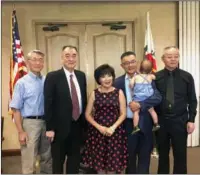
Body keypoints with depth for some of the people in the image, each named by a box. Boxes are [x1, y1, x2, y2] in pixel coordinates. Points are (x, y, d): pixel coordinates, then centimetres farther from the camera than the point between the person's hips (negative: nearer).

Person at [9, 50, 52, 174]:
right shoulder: (22, 83, -8)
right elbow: (16, 109, -9)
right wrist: (21, 131, -13)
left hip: (46, 122, 4)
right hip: (30, 123, -4)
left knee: (47, 157, 19)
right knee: (29, 160, 4)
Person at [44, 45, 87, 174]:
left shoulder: (81, 75, 5)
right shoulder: (52, 77, -11)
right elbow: (48, 104, -12)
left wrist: (85, 122, 9)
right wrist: (50, 128, -14)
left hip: (78, 125, 5)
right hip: (60, 126, -4)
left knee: (75, 158, 19)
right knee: (58, 161, 13)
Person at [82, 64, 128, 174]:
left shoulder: (119, 92, 1)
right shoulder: (94, 93, 2)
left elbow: (123, 114, 0)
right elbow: (87, 114, 2)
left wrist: (113, 127, -13)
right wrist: (99, 127, -11)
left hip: (115, 131, 0)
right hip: (97, 131, 1)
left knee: (113, 161, 5)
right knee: (99, 160, 8)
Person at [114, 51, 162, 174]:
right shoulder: (118, 82, -1)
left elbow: (158, 97, -13)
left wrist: (139, 104, -23)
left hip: (144, 123, 0)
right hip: (127, 124, 1)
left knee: (144, 157, 11)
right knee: (129, 157, 16)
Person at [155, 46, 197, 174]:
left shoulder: (187, 77, -1)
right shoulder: (156, 77, -2)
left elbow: (192, 100, 2)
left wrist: (191, 120, -4)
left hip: (180, 121, 0)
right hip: (161, 121, 1)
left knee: (180, 154, 9)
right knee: (162, 153, 15)